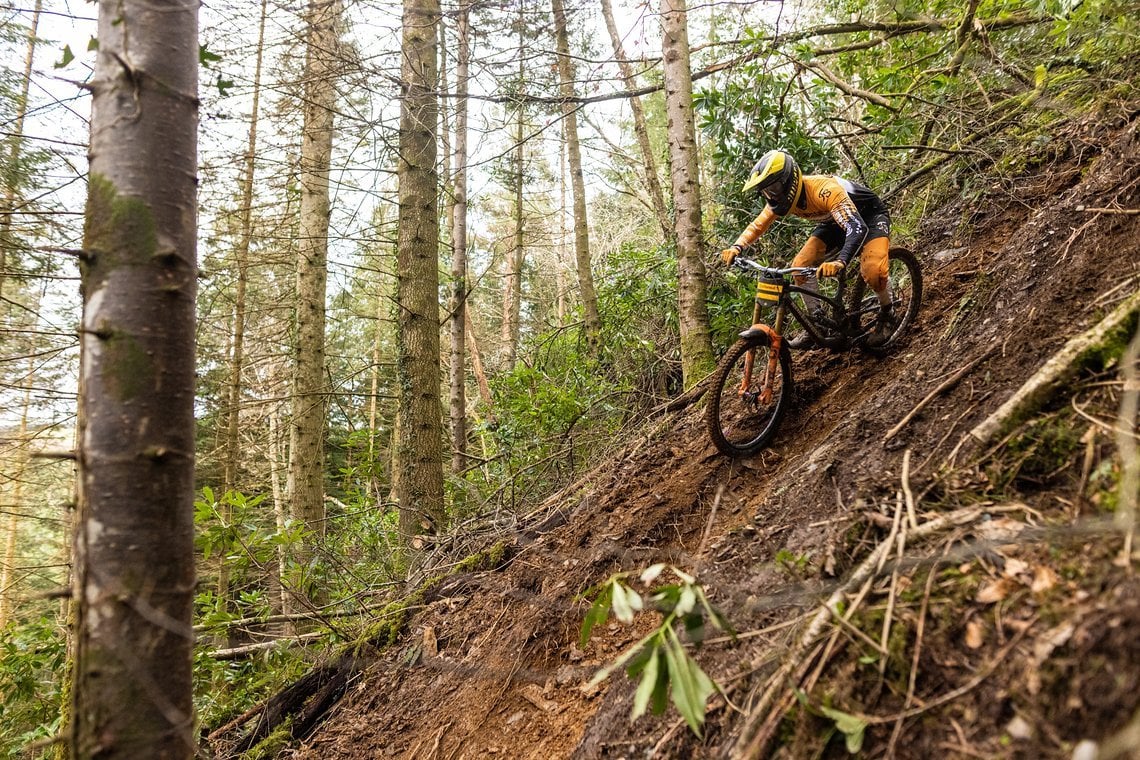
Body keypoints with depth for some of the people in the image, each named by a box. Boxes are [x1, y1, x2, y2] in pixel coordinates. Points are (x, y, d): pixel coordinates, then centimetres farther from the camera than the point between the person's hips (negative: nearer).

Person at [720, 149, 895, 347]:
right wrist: (736, 248, -26)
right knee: (801, 266, -12)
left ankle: (886, 316, 1)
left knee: (873, 270, -30)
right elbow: (757, 225, -6)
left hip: (870, 215, -7)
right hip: (835, 221, 7)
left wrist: (840, 262, -68)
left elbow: (857, 227, -51)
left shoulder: (824, 191, -41)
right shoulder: (782, 196, -19)